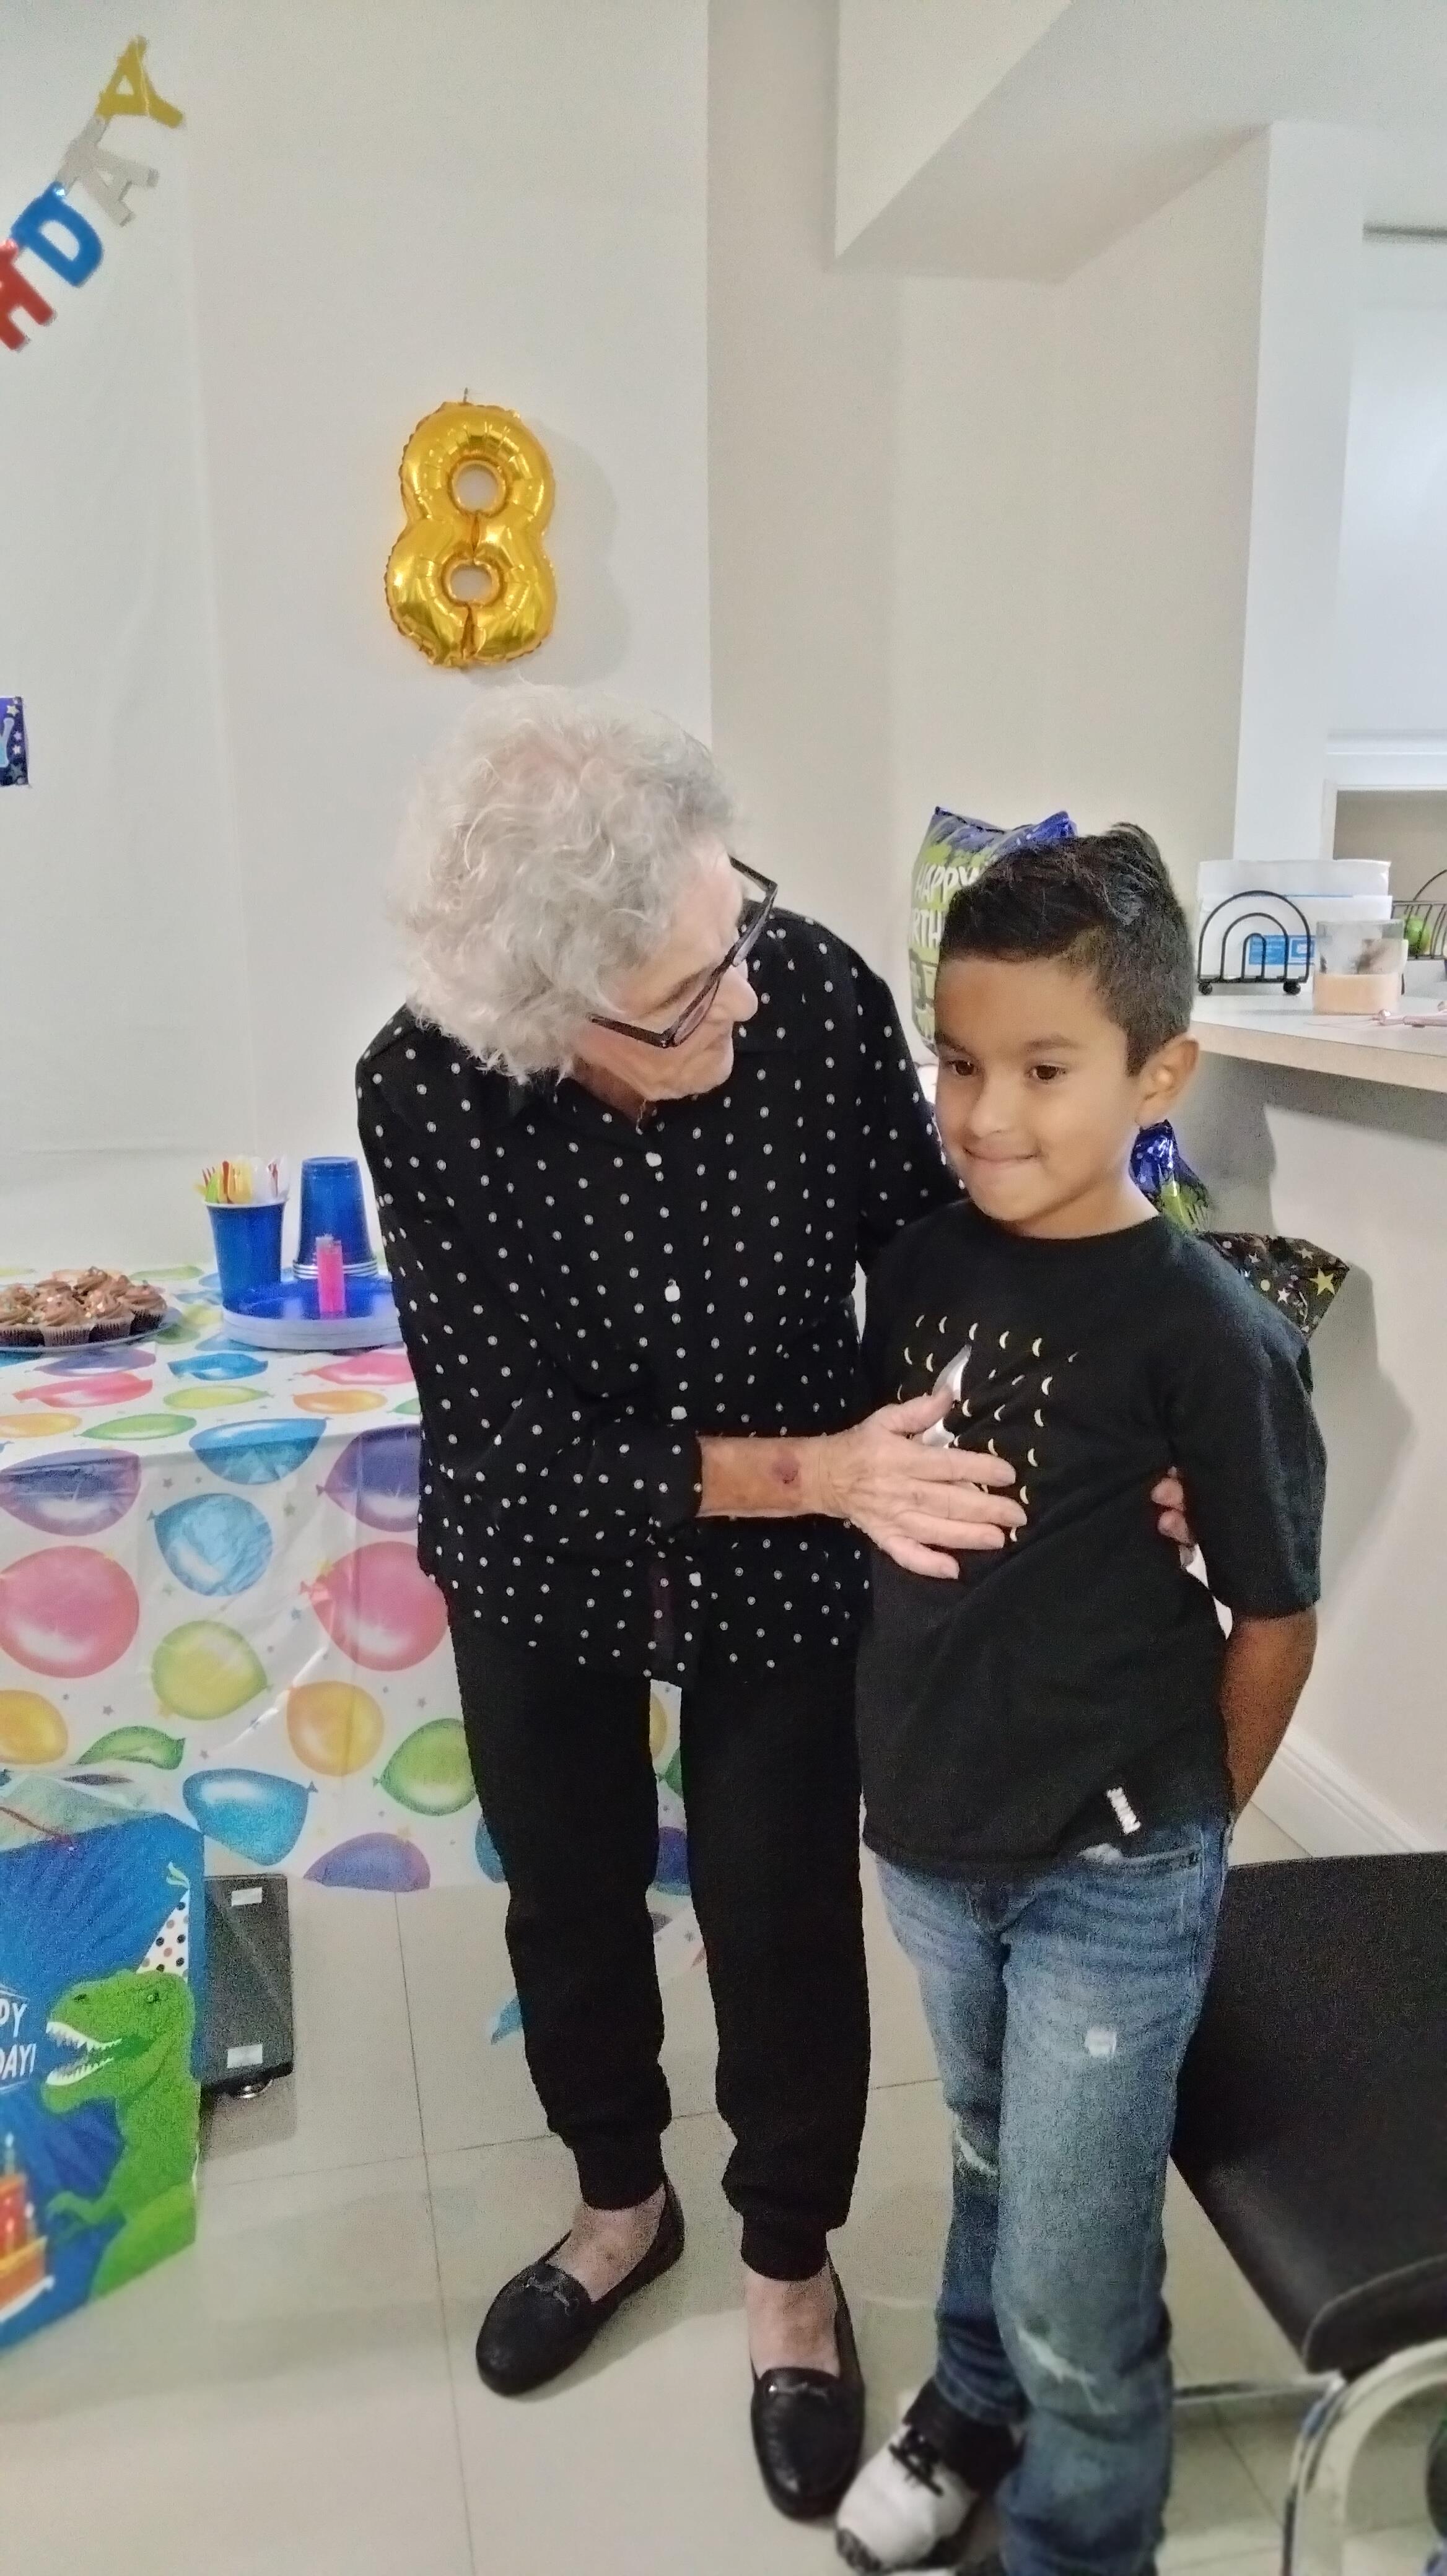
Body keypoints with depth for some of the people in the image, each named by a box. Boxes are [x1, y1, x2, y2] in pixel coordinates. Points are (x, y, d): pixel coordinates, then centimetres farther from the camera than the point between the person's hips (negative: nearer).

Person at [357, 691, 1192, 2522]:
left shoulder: (821, 995, -25)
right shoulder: (424, 1090, -27)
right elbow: (510, 1444, -25)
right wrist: (819, 1469, -34)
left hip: (787, 1578, 0)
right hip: (546, 1570, 1)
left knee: (785, 1927, 14)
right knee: (570, 1903, 21)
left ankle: (790, 2268, 45)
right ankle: (620, 2202, 53)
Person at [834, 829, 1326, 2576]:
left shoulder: (1207, 1331, -21)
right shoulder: (922, 1264, -6)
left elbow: (1275, 1624, -12)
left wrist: (1173, 1837, -2)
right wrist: (895, 1754, 7)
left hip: (1111, 1877, -5)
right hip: (931, 1835, 5)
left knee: (1076, 2295, 10)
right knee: (994, 2161, 29)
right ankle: (974, 2403, 56)